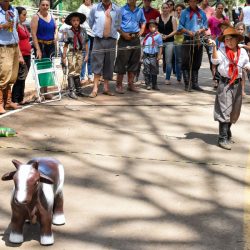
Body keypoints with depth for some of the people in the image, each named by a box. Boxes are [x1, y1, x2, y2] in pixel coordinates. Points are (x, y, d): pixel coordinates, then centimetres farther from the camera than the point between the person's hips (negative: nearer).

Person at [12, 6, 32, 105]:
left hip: (27, 55, 9)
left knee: (23, 79, 12)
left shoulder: (24, 26, 17)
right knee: (20, 78, -7)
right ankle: (14, 100, -4)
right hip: (21, 55, -9)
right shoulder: (16, 26, -10)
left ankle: (20, 99, 18)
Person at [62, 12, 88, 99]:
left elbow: (86, 43, 7)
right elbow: (66, 45, 0)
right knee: (72, 72, -5)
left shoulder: (83, 31, 3)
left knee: (77, 73, 11)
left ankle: (78, 90, 17)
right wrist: (64, 57, -2)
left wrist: (86, 54, 4)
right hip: (72, 53, -3)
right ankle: (71, 91, -6)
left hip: (80, 53, 3)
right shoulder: (69, 32, -2)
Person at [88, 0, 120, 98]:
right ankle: (95, 88, -1)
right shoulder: (95, 8, 1)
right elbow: (91, 23, 12)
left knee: (109, 65, 6)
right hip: (98, 39, -1)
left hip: (111, 40, 1)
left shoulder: (117, 9, 1)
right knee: (97, 64, -3)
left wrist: (111, 32, 11)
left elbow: (118, 24, 11)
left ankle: (106, 87, 15)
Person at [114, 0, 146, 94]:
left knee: (134, 61, 9)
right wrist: (123, 33, -16)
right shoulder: (122, 10, -4)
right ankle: (119, 85, 2)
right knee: (121, 62, -5)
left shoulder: (140, 11, 13)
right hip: (125, 38, -5)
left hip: (136, 39, 6)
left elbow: (143, 22, 28)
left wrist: (141, 30, 10)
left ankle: (130, 84, 19)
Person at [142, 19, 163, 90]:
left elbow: (160, 46, -2)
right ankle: (148, 84, 5)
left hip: (154, 56, -2)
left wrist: (159, 55, -7)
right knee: (146, 71, 0)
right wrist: (142, 54, 9)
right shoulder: (147, 36, 10)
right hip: (146, 55, 3)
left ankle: (154, 85, 14)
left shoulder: (158, 35, -1)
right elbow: (144, 45, 15)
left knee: (154, 71, 6)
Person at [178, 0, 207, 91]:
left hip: (198, 40, 3)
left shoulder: (202, 13, 10)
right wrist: (188, 31, -15)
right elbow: (180, 27, 0)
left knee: (196, 63, 8)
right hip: (188, 40, -3)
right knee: (186, 63, -5)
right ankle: (187, 84, -2)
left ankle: (195, 83, 15)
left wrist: (201, 30, -9)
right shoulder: (185, 12, 2)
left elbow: (205, 26, 12)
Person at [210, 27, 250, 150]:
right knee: (224, 111, -8)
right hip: (225, 84, -5)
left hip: (237, 84, 5)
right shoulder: (222, 51, -8)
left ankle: (227, 132, 36)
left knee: (234, 112, 16)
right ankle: (223, 139, -8)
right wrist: (214, 47, -34)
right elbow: (215, 60, -23)